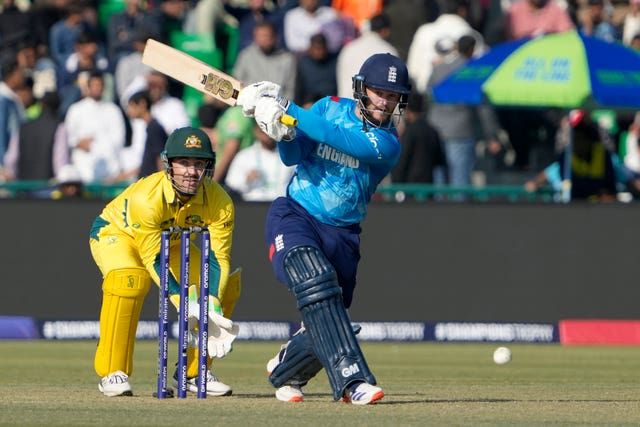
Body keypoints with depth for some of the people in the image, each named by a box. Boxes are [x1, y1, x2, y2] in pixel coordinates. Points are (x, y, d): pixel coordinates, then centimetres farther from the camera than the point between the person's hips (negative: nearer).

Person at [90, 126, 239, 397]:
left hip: (170, 240, 5)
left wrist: (213, 307, -42)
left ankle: (194, 372, 6)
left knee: (222, 288, -9)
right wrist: (184, 304, -44)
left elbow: (218, 258, -26)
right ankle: (112, 372, -25)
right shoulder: (145, 198, -39)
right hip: (114, 232, -5)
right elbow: (153, 259, -36)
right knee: (129, 279, -36)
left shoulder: (220, 203, -26)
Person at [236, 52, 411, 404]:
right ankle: (351, 379, -37)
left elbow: (338, 139, -21)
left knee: (326, 321, 1)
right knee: (315, 283, -29)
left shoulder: (388, 143, -6)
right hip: (294, 216, -2)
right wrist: (284, 132, -25)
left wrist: (288, 111, -24)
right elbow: (293, 157, -4)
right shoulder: (330, 108, 3)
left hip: (341, 236, 2)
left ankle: (284, 372, 34)